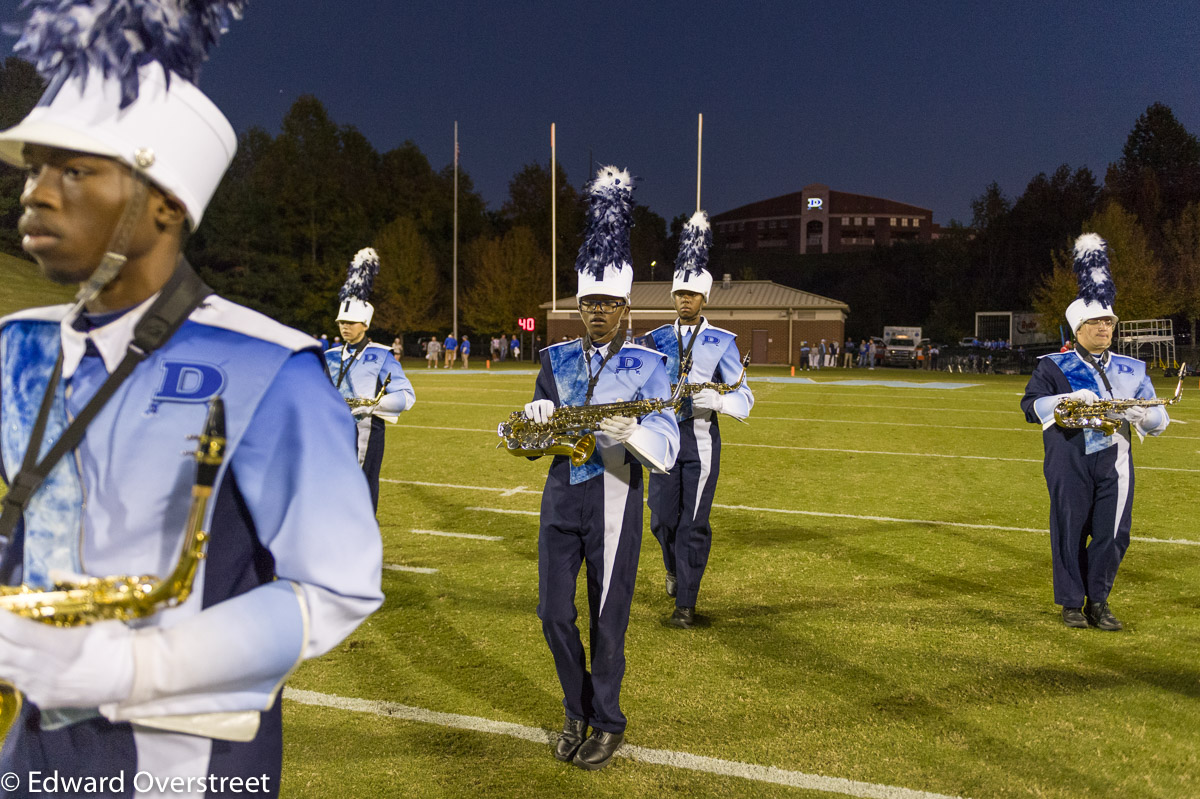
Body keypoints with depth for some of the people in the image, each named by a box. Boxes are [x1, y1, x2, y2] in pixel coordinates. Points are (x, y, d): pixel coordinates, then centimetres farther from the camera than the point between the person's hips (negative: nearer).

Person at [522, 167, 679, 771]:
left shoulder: (647, 366, -4)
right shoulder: (556, 359, 7)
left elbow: (666, 451, -13)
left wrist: (627, 432, -33)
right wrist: (535, 419, -15)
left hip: (614, 501, -4)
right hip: (561, 497, 4)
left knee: (607, 618, 4)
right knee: (553, 613, 7)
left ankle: (607, 722, 23)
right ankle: (577, 712, 29)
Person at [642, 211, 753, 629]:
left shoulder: (722, 342, 0)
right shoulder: (656, 340, 8)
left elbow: (744, 398, -5)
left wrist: (716, 400, -25)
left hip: (701, 440, -2)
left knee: (694, 523, -3)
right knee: (663, 519, 6)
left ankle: (686, 603, 7)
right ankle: (675, 569, 39)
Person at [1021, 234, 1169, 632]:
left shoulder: (1131, 370, 14)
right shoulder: (1053, 366, 5)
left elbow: (1158, 416, 11)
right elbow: (1030, 405, -4)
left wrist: (1143, 415, -13)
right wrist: (1066, 399, -21)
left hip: (1114, 462, 3)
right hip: (1070, 463, -3)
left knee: (1113, 534, 2)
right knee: (1070, 531, 2)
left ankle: (1098, 601, 20)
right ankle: (1072, 603, 18)